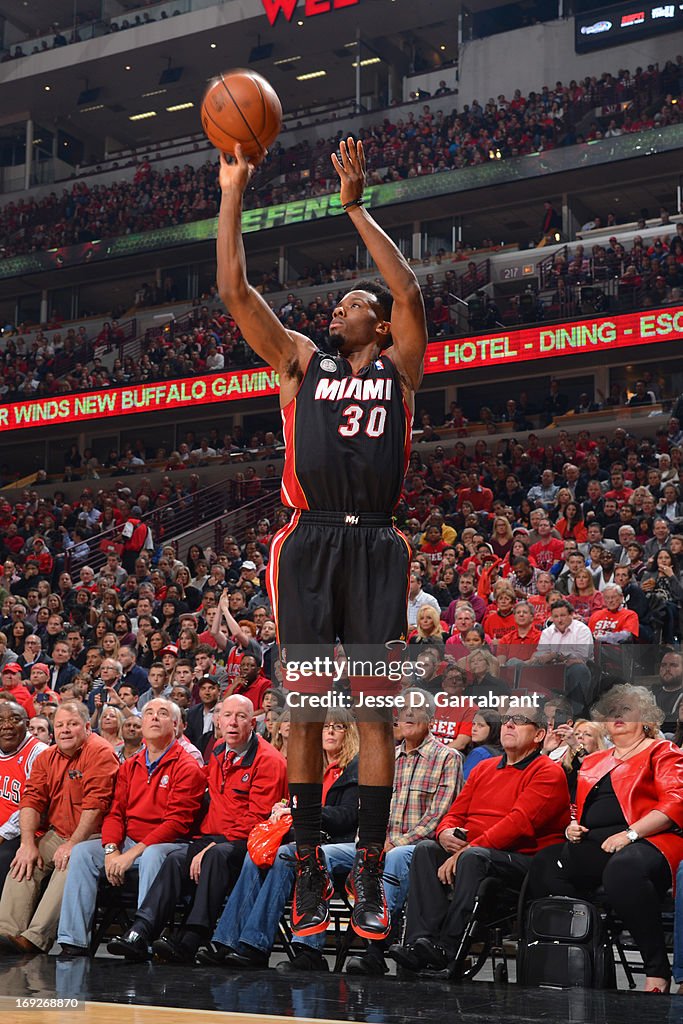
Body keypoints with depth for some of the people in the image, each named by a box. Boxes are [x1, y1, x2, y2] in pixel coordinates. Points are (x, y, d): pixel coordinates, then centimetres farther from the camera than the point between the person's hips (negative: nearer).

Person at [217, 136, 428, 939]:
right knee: (305, 707, 0)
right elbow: (234, 291, 6)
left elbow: (410, 294, -5)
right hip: (309, 542, 1)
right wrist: (232, 194, 1)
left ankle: (370, 871, 5)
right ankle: (309, 867, 8)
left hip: (374, 547, -1)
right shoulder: (301, 361, 15)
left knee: (375, 708, -1)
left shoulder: (399, 368, 12)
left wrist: (355, 207, -5)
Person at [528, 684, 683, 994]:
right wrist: (572, 827, 13)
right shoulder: (593, 762, 30)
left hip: (647, 841, -8)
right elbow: (582, 810, 38)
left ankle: (658, 970, -32)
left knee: (622, 869, -41)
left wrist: (630, 833, -16)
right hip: (592, 845, 8)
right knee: (544, 866, -17)